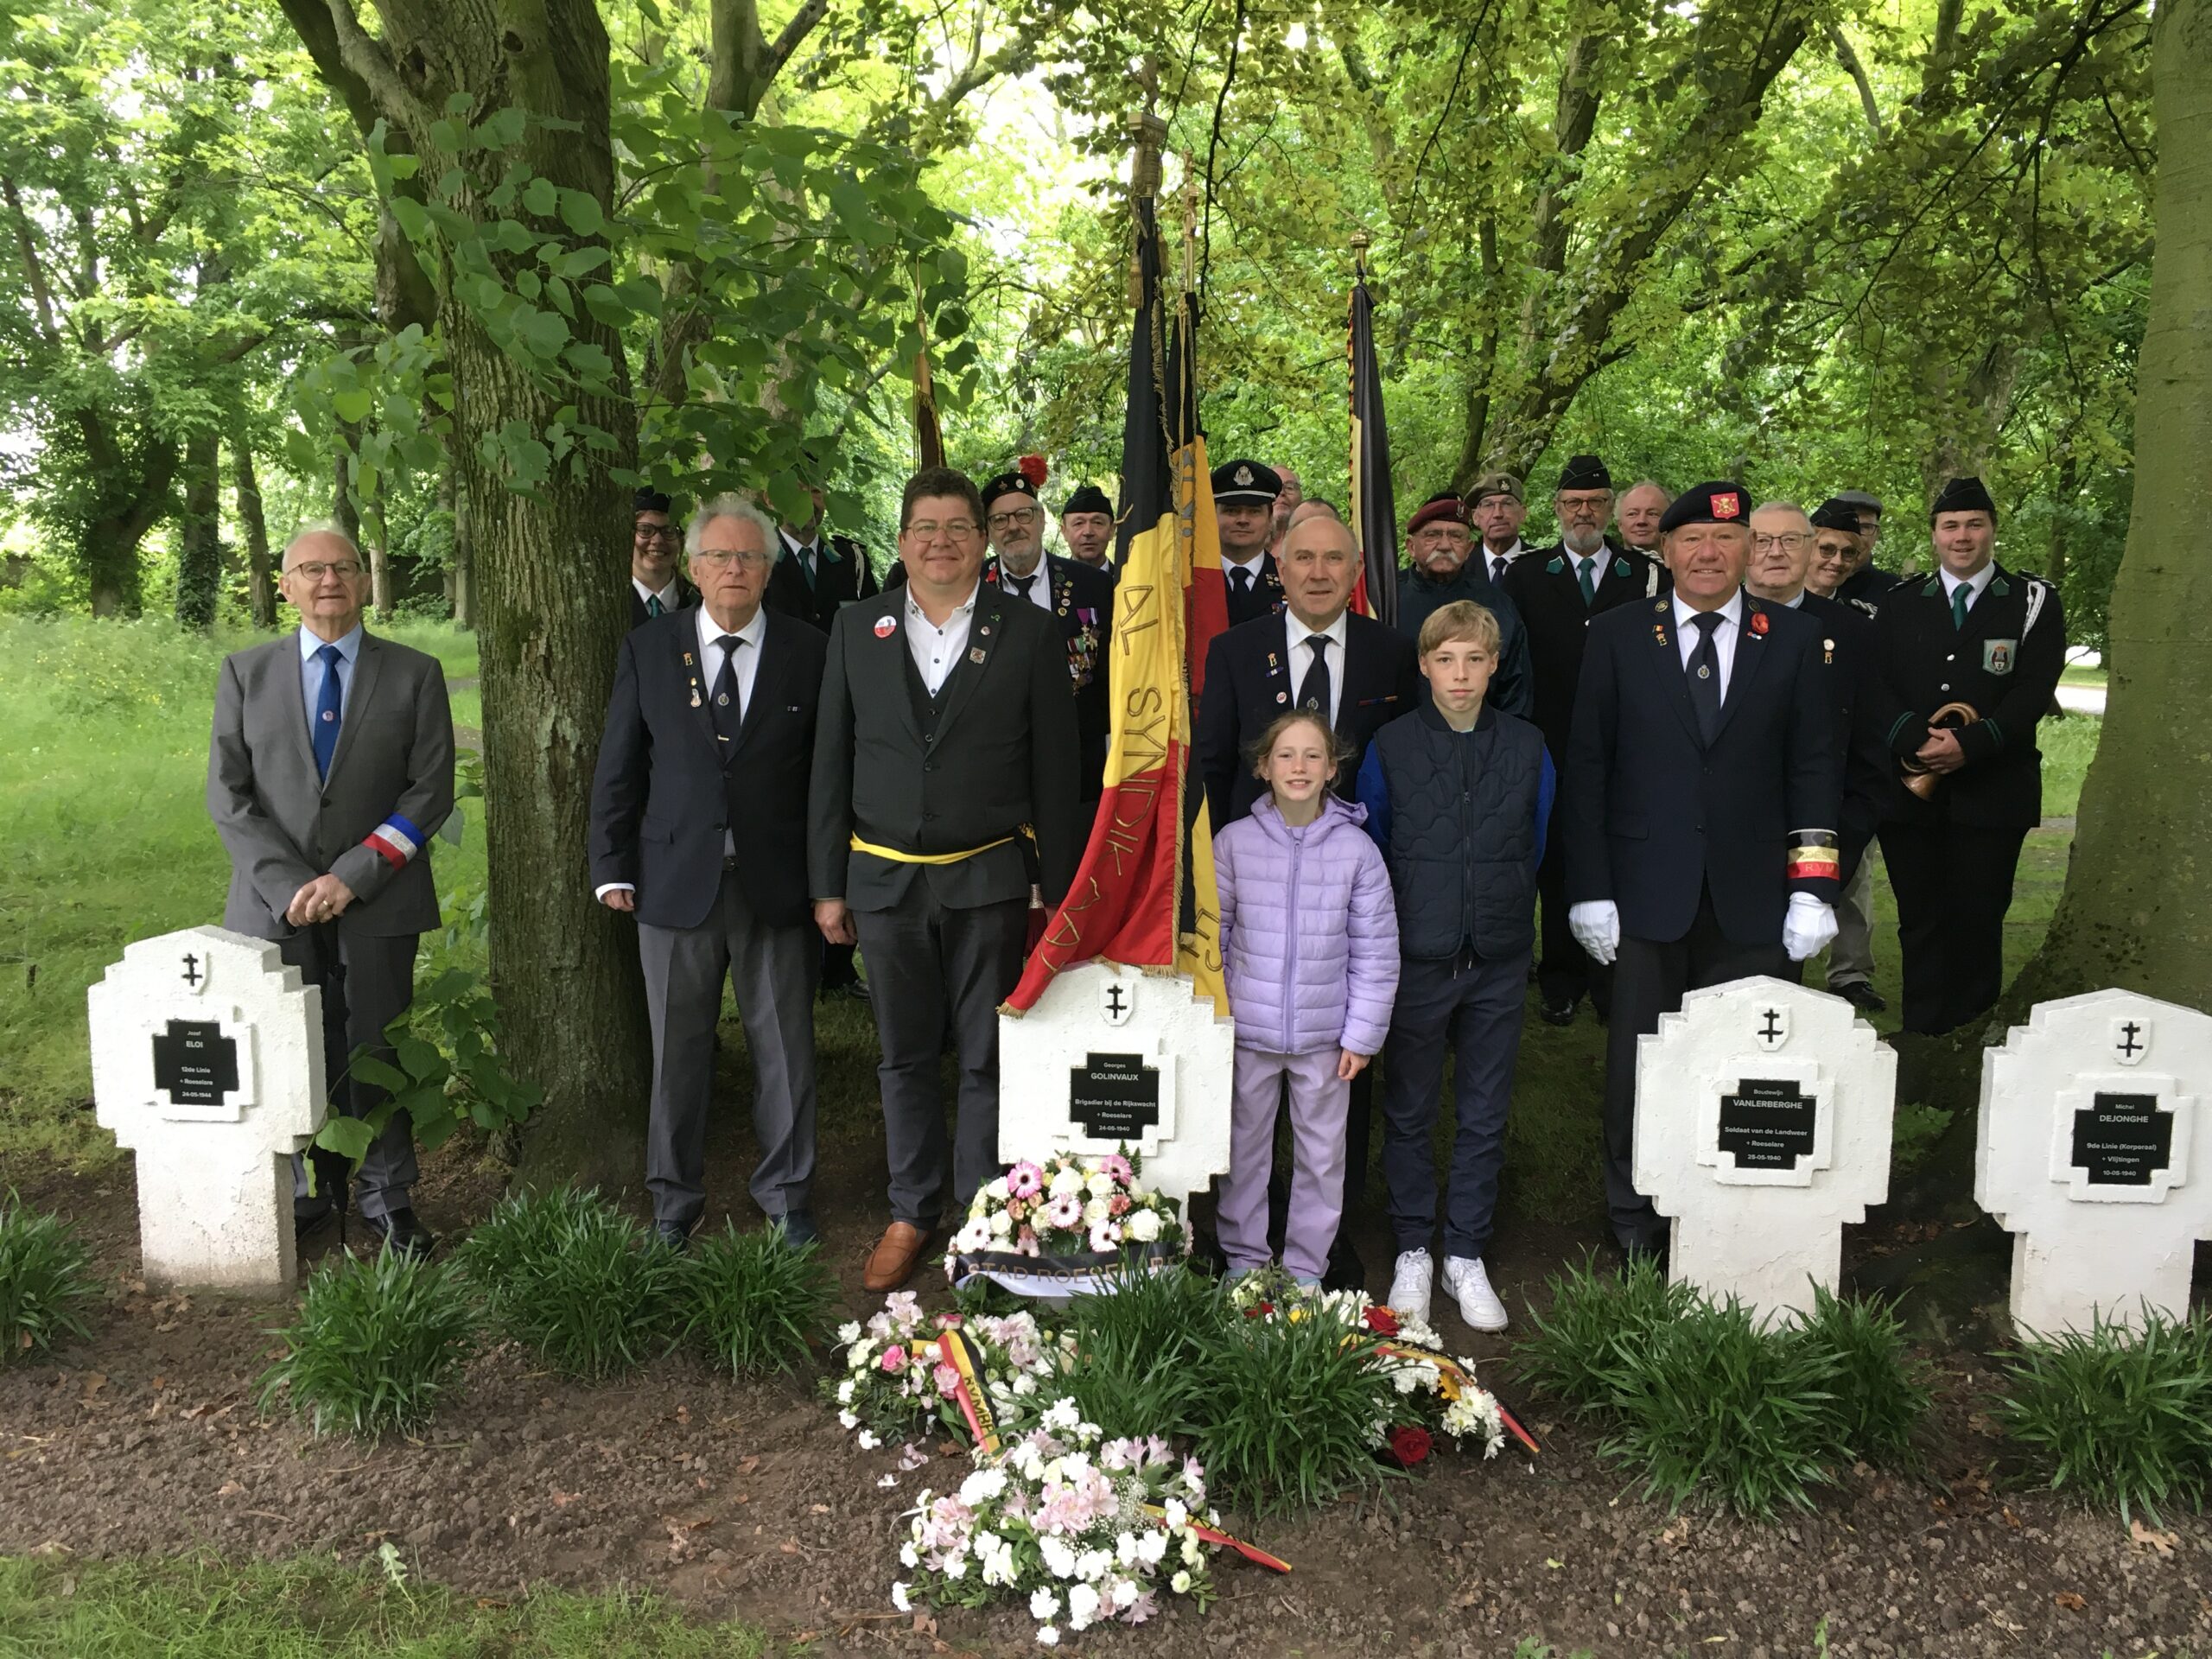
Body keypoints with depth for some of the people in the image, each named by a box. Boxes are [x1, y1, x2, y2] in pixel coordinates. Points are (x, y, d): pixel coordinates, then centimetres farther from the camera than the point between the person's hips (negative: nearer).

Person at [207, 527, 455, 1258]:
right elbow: (228, 795, 3)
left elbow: (430, 792, -2)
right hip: (277, 900, 1)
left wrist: (355, 876, -11)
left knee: (375, 1051, 4)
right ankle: (311, 1189, 21)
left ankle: (387, 1198, 17)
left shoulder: (414, 675, 3)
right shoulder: (246, 673, 7)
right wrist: (288, 883, -10)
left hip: (376, 899, -1)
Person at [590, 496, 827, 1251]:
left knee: (785, 1050, 9)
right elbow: (618, 768, 6)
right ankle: (675, 1199, 27)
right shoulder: (647, 649, 3)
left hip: (776, 884, 0)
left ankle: (785, 1190, 27)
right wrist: (613, 868, 1)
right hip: (676, 880, 1)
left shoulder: (808, 651, 1)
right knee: (678, 1051, 11)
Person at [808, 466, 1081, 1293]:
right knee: (904, 1058, 13)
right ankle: (911, 1212, 28)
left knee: (989, 1060, 7)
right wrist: (827, 883, 4)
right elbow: (831, 764, 7)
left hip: (988, 881, -2)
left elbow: (1054, 771, 0)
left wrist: (1056, 890, -2)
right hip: (885, 879, 2)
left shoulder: (1028, 633, -1)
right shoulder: (856, 628, 6)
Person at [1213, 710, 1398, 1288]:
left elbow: (1375, 951, -1)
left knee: (1322, 1153, 10)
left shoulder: (1357, 849, -6)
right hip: (1248, 1030, 0)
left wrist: (1362, 1033, -3)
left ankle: (1305, 1269, 26)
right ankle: (1243, 1258, 30)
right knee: (1243, 1146, 12)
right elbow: (1211, 934, 4)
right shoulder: (1234, 841, -4)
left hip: (1324, 1036, 0)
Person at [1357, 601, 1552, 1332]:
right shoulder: (1391, 746, -3)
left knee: (1484, 1115, 10)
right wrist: (1417, 914, 6)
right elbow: (1370, 850, 5)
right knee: (1409, 1113, 9)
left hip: (1498, 962, 1)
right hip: (1416, 960, -1)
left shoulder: (1526, 747, 1)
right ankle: (1413, 1252, 23)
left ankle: (1466, 1256, 23)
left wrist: (1503, 915, 11)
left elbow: (1535, 846, 11)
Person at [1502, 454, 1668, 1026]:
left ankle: (1611, 981, 14)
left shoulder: (1648, 576, 8)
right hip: (1552, 746, 0)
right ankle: (1561, 983, 15)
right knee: (1556, 865, 5)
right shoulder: (1525, 575, 8)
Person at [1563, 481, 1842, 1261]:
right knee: (1638, 1061, 6)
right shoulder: (1618, 635, 3)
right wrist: (1589, 889, -4)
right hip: (1647, 894, -1)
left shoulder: (1793, 639, 7)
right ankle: (1633, 1222, 21)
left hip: (1750, 898, 1)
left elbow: (1814, 768, 6)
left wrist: (1813, 889, -2)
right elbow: (1586, 767, 2)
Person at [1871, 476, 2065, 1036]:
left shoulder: (2034, 602, 6)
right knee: (1919, 923, 5)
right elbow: (1877, 687, 2)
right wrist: (1918, 738, -16)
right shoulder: (1900, 606, 12)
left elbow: (2034, 691, -5)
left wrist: (1969, 746, -19)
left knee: (1977, 922, 2)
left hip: (1991, 793, -2)